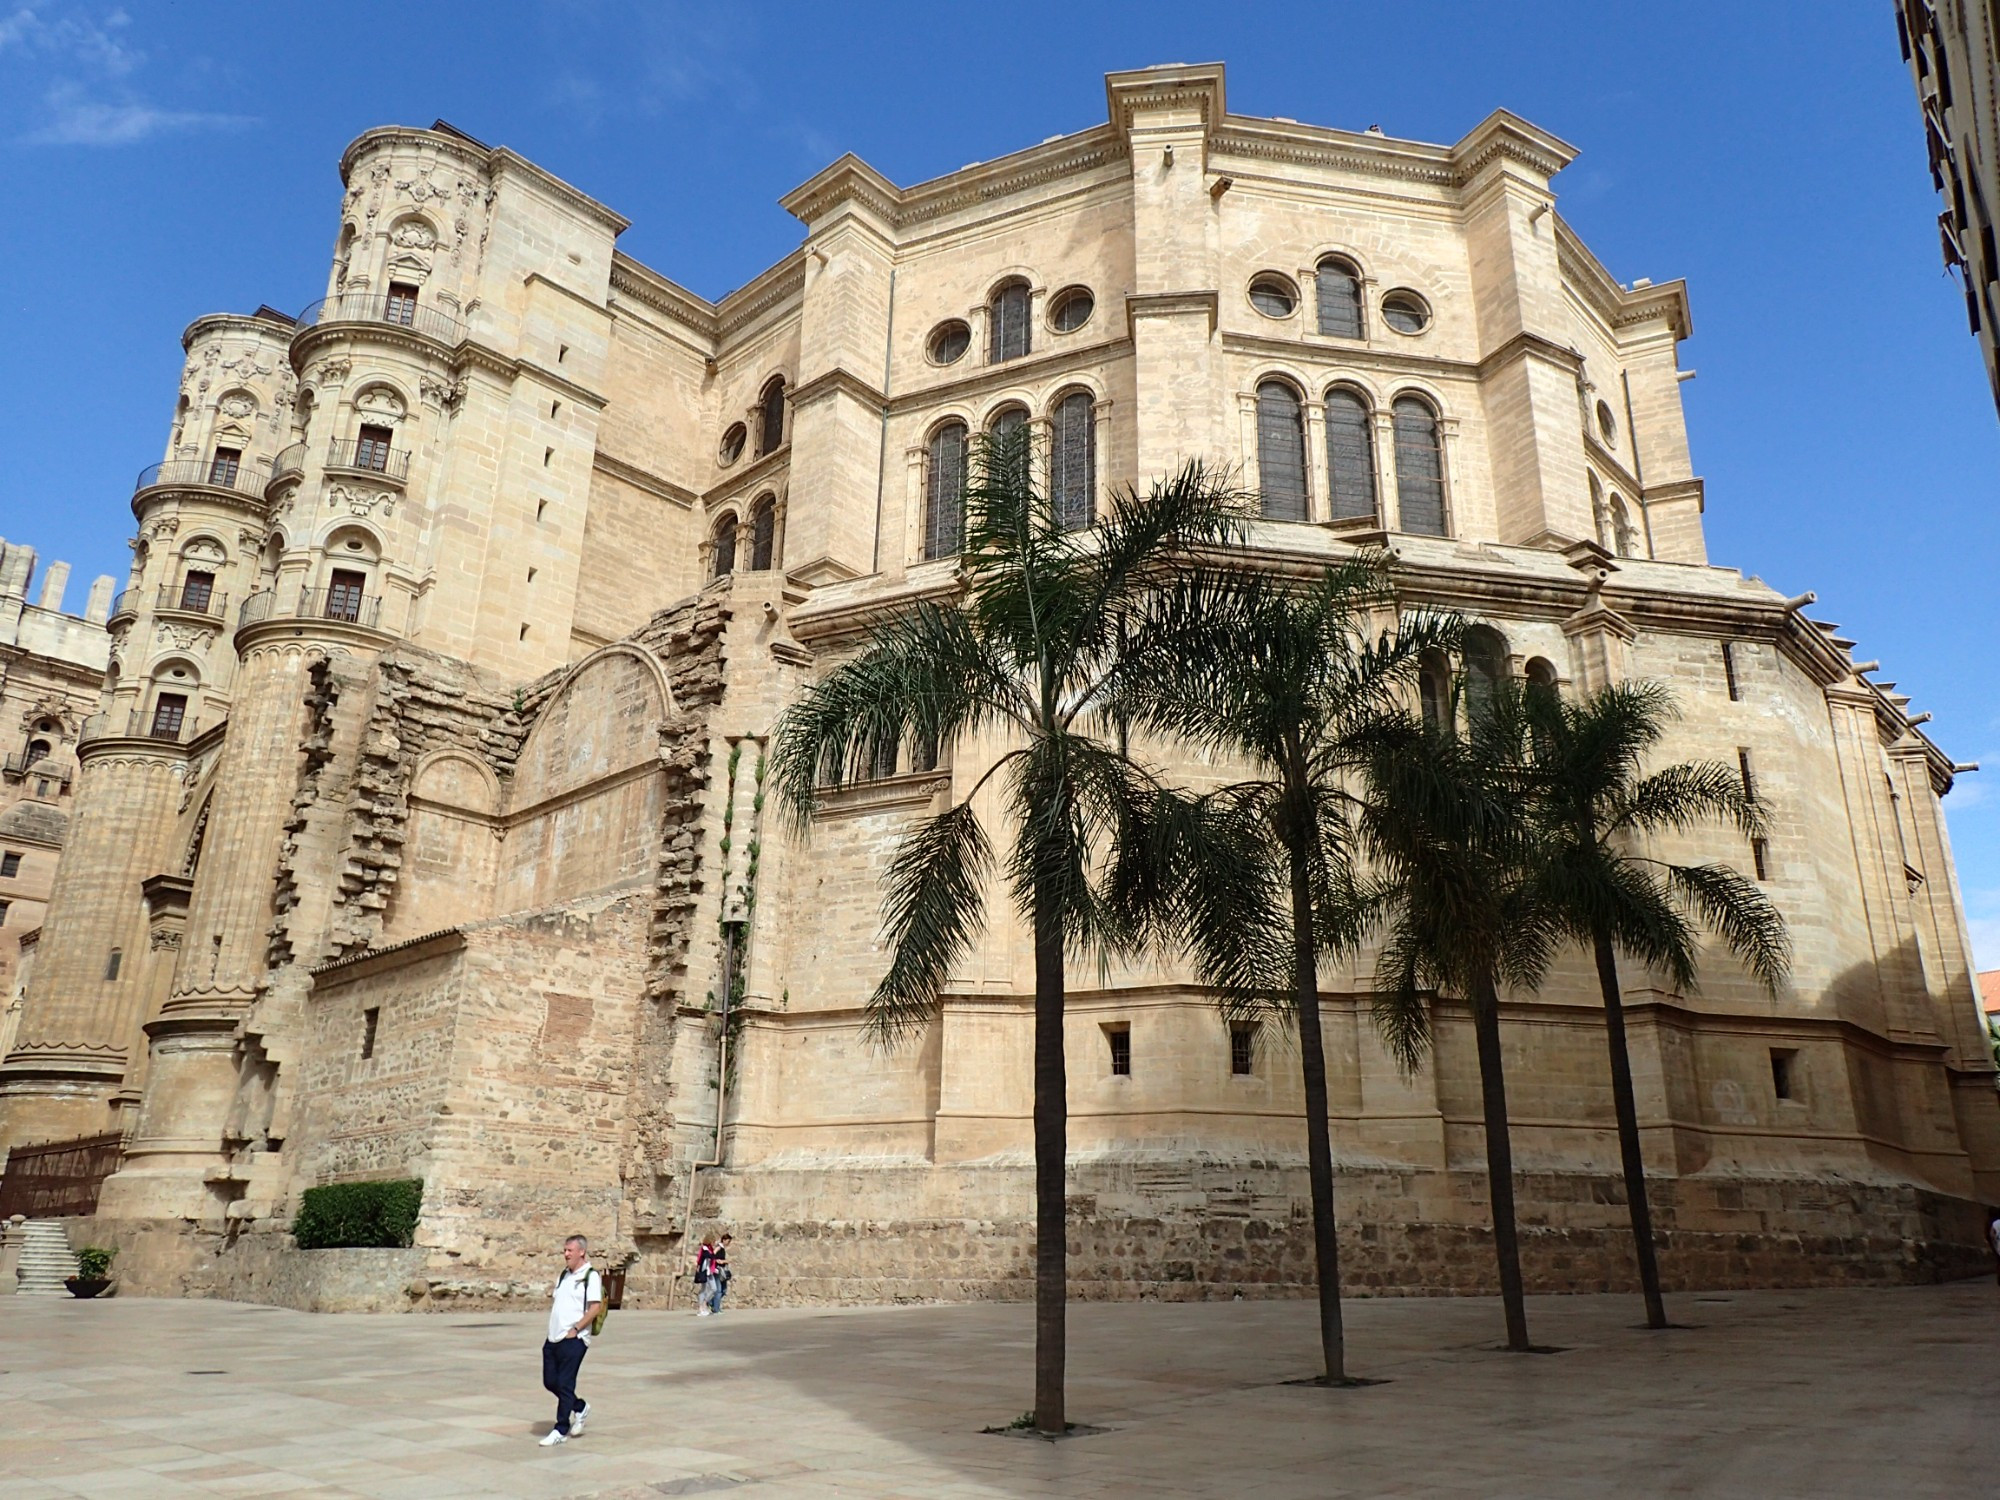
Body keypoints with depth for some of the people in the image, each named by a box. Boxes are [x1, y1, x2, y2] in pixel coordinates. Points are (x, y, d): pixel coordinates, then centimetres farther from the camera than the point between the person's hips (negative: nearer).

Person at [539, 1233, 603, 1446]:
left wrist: (575, 1329, -17)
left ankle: (561, 1430, 10)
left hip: (573, 1339, -8)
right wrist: (551, 1298, 4)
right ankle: (579, 1407, 31)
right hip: (553, 1338, 8)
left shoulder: (590, 1276, -9)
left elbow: (595, 1308, -16)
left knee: (565, 1384, -2)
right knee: (550, 1382, 11)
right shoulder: (564, 1275, 16)